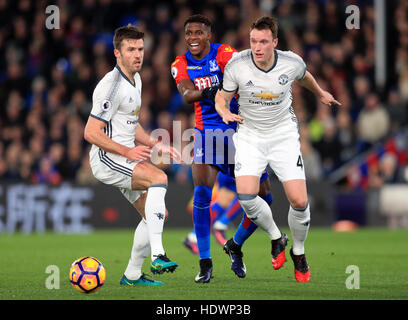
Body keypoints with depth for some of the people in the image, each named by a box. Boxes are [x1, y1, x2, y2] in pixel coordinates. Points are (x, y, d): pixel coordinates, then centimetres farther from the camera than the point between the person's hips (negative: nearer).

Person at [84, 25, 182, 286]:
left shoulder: (135, 79, 14)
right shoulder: (112, 86, -17)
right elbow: (91, 133, -19)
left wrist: (156, 145, 11)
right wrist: (127, 152, -22)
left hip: (125, 157, 10)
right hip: (106, 158, -10)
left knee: (156, 213, 6)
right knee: (159, 178, -30)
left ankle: (132, 275, 17)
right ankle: (157, 256, -37)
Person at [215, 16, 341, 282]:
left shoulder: (292, 62, -13)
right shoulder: (236, 65, -15)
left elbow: (304, 77, 13)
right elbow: (222, 97, 0)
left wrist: (321, 94, 31)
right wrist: (225, 112, -23)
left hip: (284, 135, 0)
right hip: (250, 136, 0)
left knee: (299, 202, -11)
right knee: (246, 197, -20)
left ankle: (299, 252, 18)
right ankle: (276, 238, 11)